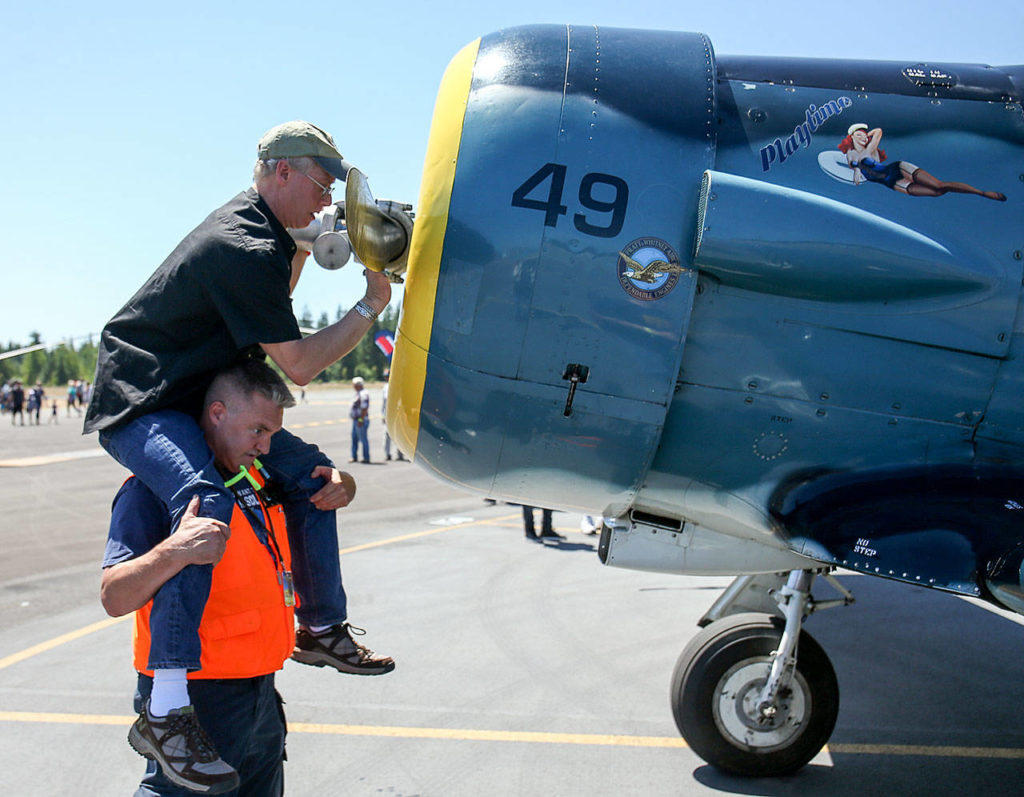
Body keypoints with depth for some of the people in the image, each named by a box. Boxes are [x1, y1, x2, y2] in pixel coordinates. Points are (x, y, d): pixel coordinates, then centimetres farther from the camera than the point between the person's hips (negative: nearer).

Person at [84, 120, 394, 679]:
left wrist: (303, 247, 15)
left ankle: (321, 629, 17)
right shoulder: (244, 248, -23)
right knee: (210, 514, -35)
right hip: (138, 407, -10)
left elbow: (269, 304, 29)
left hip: (199, 400, 11)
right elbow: (298, 365, -22)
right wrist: (370, 307, -14)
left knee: (307, 472, 7)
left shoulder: (249, 221, 9)